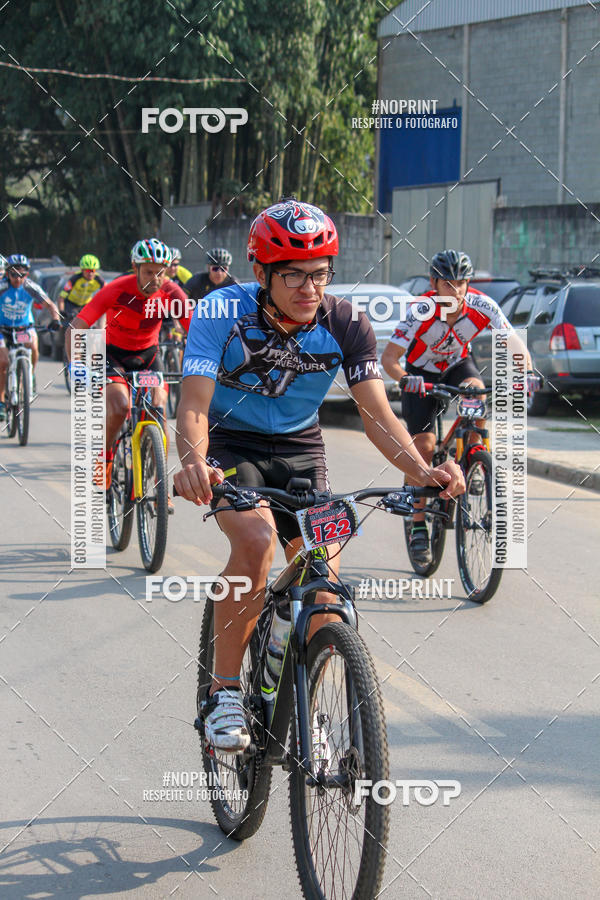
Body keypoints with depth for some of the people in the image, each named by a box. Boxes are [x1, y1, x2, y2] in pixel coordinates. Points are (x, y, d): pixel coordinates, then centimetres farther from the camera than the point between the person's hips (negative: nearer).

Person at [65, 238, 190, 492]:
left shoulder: (171, 293, -20)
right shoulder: (116, 290, -27)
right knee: (119, 407, -26)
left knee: (159, 412, -13)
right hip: (114, 352, -2)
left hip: (147, 354, 2)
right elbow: (74, 329, -29)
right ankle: (104, 459, 1)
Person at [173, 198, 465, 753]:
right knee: (256, 540, -32)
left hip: (300, 452, 3)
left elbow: (377, 413, -17)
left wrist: (422, 470, -35)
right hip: (231, 445, -3)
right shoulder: (224, 314, -22)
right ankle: (224, 692, -18)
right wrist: (193, 463, -51)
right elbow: (194, 406, -29)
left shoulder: (346, 325, -15)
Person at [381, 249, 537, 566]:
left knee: (476, 391, -32)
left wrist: (525, 372, -42)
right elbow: (388, 358, -32)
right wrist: (406, 379, -51)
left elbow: (515, 345, -22)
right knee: (425, 445, -11)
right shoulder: (421, 311, -32)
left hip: (458, 364, 2)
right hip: (421, 373, -2)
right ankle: (418, 524, 1)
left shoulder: (482, 306, -26)